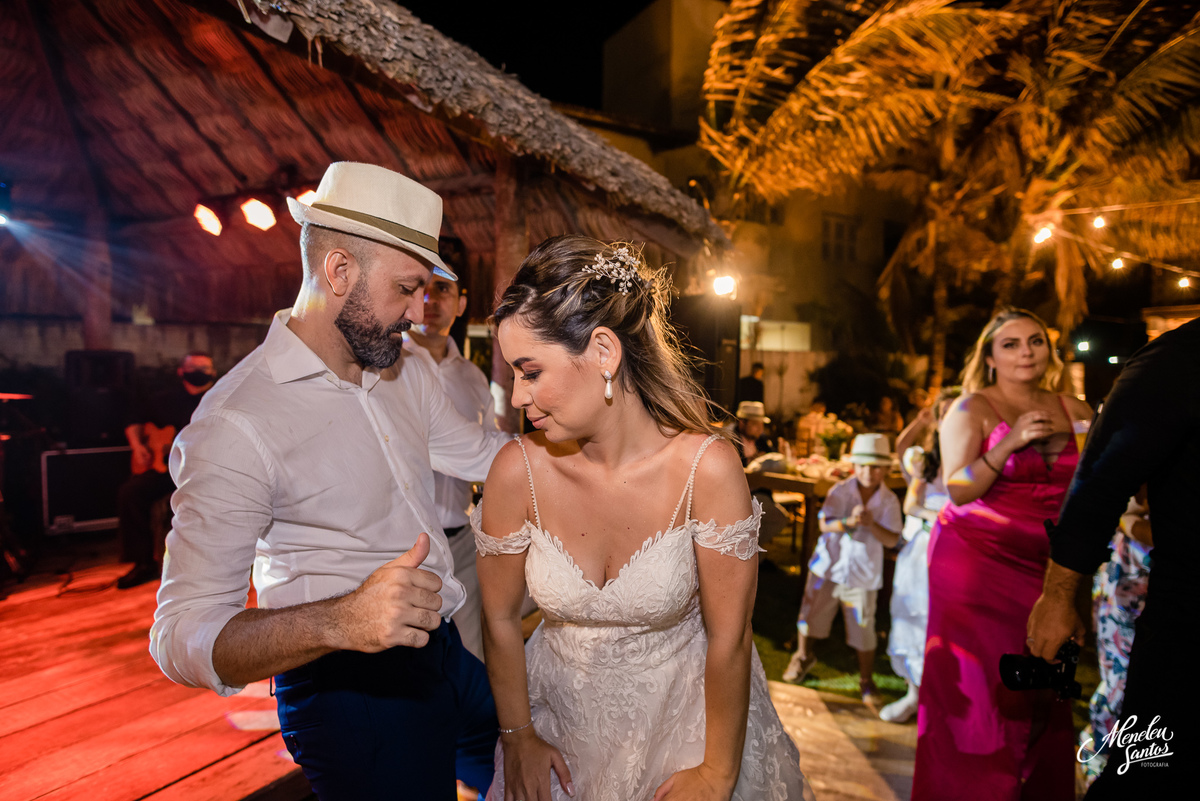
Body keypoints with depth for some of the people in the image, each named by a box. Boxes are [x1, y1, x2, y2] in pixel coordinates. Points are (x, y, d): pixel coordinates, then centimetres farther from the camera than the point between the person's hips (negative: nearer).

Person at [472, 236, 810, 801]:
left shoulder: (706, 469, -27)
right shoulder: (517, 470, -21)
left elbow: (728, 641, -17)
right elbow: (499, 619, -7)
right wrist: (518, 734, 3)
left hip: (684, 709, -1)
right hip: (562, 714, 2)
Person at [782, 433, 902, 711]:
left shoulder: (889, 501, -7)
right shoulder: (840, 491, -9)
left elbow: (892, 540, -12)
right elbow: (824, 524, -14)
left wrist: (871, 524, -28)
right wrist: (848, 521, -31)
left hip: (862, 574, 0)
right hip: (828, 565, 1)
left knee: (864, 631, 4)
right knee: (810, 615, 13)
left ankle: (866, 682, 26)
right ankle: (803, 656, 41)